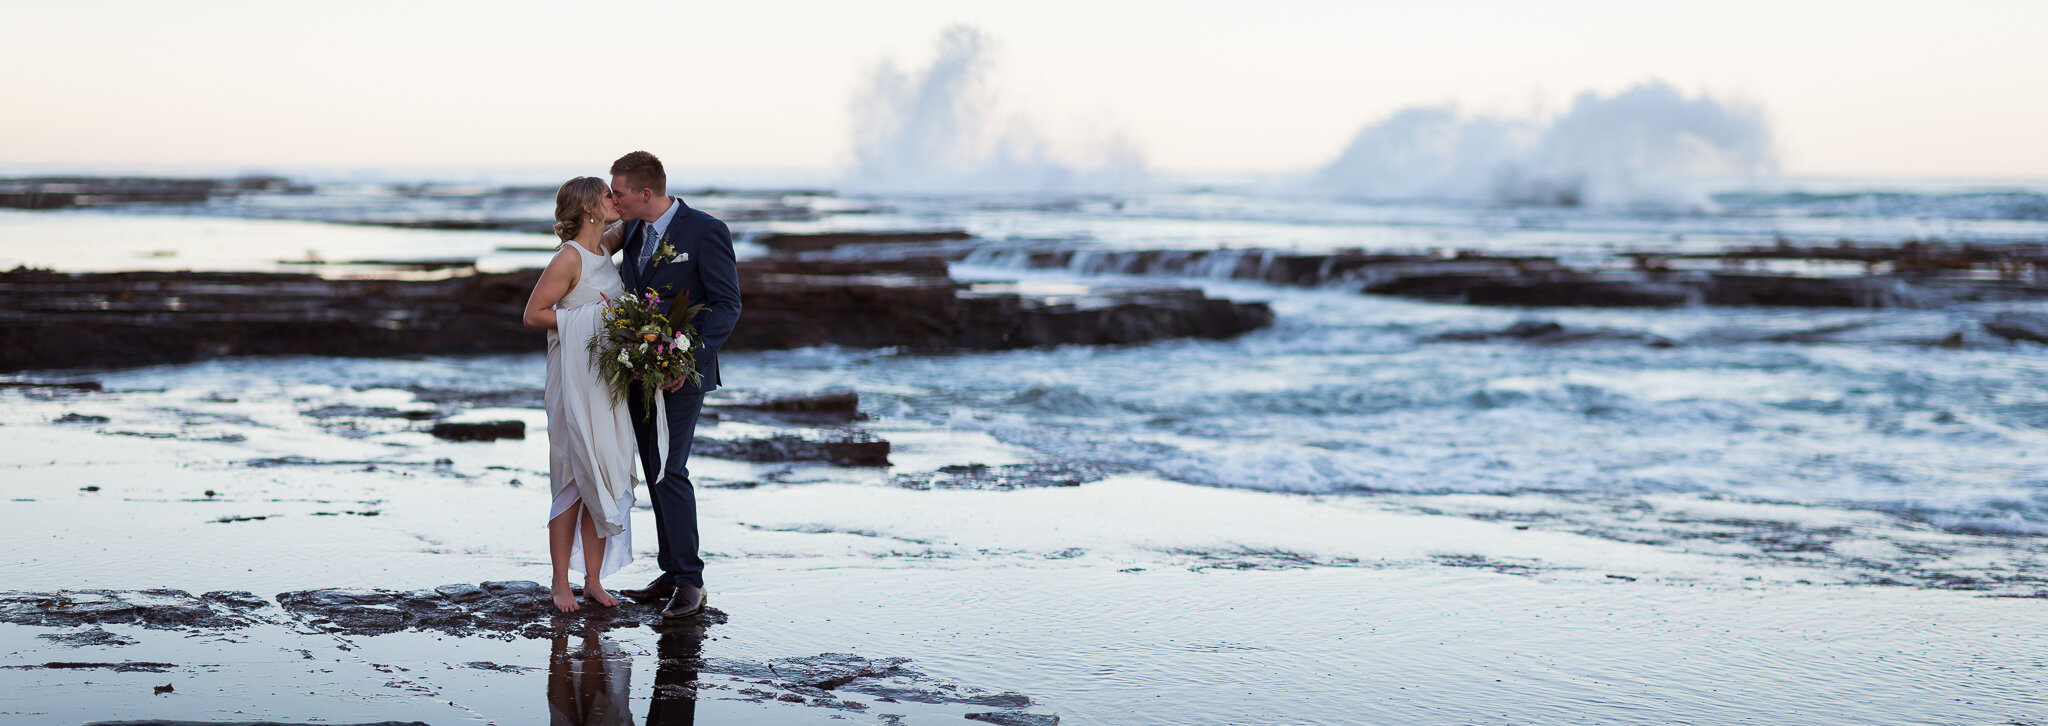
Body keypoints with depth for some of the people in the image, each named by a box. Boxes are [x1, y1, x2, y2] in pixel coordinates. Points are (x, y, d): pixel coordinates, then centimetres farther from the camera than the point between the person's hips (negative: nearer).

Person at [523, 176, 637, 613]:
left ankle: (593, 580, 12)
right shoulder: (569, 258, -13)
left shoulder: (605, 248, 9)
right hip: (577, 377, -7)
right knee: (576, 479, -3)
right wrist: (591, 317, -16)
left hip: (610, 378, 7)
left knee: (603, 478, 7)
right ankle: (561, 582, 6)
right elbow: (533, 315, -12)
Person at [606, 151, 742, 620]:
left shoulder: (705, 231, -12)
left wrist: (691, 360, -21)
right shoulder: (632, 231, 10)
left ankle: (690, 582, -5)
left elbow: (727, 305, -13)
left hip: (681, 374, -7)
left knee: (669, 472, -12)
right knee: (655, 474, 10)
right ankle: (671, 575, 18)